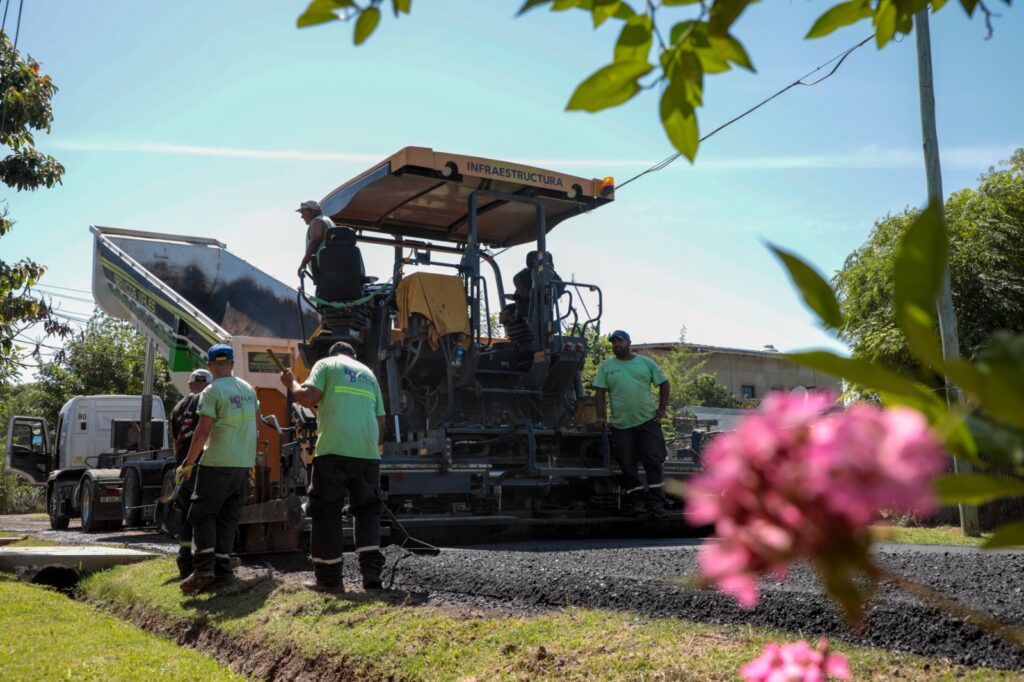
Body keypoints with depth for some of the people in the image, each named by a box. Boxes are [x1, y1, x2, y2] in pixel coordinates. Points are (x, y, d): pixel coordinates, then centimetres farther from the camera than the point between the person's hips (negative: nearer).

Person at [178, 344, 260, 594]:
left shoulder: (212, 392, -11)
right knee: (228, 518, 11)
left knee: (202, 515, 0)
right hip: (244, 462, 6)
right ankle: (223, 569, 9)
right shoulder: (248, 389, 9)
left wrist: (188, 462, -8)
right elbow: (257, 419, 23)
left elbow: (202, 432, -16)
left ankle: (204, 570, -10)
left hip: (217, 463, -6)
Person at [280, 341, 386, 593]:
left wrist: (291, 383, 14)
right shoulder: (368, 373, 23)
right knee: (367, 508, 14)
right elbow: (380, 421, 20)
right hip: (367, 452, 4)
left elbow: (307, 398, -4)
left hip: (333, 449, -4)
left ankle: (328, 578, 5)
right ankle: (371, 570, 3)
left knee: (326, 511, 3)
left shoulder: (326, 364, 10)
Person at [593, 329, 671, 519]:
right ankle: (636, 502, 12)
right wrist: (601, 416, -7)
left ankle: (656, 504, 0)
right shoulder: (606, 366, 7)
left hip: (648, 420, 0)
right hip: (621, 425, 0)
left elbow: (663, 383, 12)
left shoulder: (646, 362, 7)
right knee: (628, 465, 2)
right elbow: (599, 392, 4)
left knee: (654, 462, -4)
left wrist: (662, 408, 3)